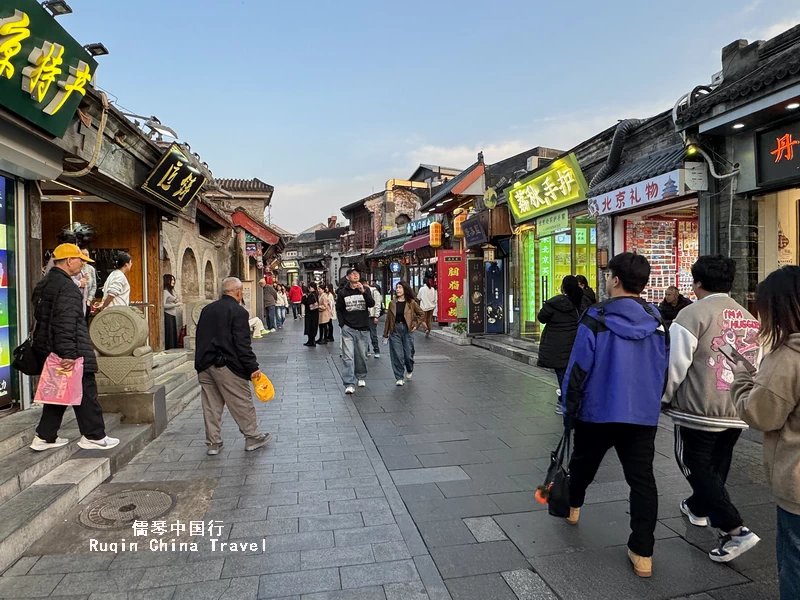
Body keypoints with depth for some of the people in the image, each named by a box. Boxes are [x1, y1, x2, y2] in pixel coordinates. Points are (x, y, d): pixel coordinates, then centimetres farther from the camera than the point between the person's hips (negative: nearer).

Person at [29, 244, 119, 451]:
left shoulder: (45, 284, 16)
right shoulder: (67, 287, -18)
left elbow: (42, 317, 22)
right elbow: (66, 323, -25)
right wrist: (69, 354, -26)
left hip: (50, 352, 10)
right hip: (69, 354, -10)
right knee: (86, 394, 0)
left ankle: (44, 437, 22)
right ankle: (94, 436, 8)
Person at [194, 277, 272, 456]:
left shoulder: (207, 309, 12)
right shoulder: (238, 311, -11)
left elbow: (200, 338, 15)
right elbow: (242, 344, -16)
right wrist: (252, 367, -11)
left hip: (204, 364, 7)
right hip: (226, 366, -7)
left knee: (211, 406, 12)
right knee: (242, 402, 6)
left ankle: (213, 443, 19)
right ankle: (252, 437, 16)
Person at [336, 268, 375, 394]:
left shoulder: (366, 289, 3)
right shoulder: (343, 292, 2)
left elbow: (372, 304, -12)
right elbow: (339, 309, 10)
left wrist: (363, 291, -25)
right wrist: (342, 324, 0)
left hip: (363, 328, 1)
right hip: (348, 329, -1)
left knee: (362, 355, 12)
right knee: (348, 356, -8)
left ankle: (361, 377, 32)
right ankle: (349, 384, -7)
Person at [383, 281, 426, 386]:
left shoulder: (411, 302, 1)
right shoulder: (392, 303, 6)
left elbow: (422, 314, 9)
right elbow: (388, 319, 8)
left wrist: (416, 324, -1)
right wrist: (385, 334, 8)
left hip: (407, 330, -1)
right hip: (395, 330, 1)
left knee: (408, 354, 4)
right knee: (397, 355, -2)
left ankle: (409, 370, 36)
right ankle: (399, 378, 7)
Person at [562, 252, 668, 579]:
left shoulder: (596, 319, -13)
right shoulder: (656, 321, 2)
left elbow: (578, 368, -12)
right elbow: (664, 369, 10)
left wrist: (569, 408, -1)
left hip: (598, 411, -2)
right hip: (644, 415, 3)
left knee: (583, 462, 21)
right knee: (642, 478, 7)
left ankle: (572, 507, 44)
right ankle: (642, 553, 7)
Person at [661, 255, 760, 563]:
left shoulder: (693, 313, -14)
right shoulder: (750, 319, 8)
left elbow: (676, 364, -14)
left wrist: (665, 398, 0)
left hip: (700, 409, -7)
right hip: (737, 410, 7)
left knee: (695, 466, 4)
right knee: (716, 464, 22)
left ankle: (735, 529, -4)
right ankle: (699, 507, 41)